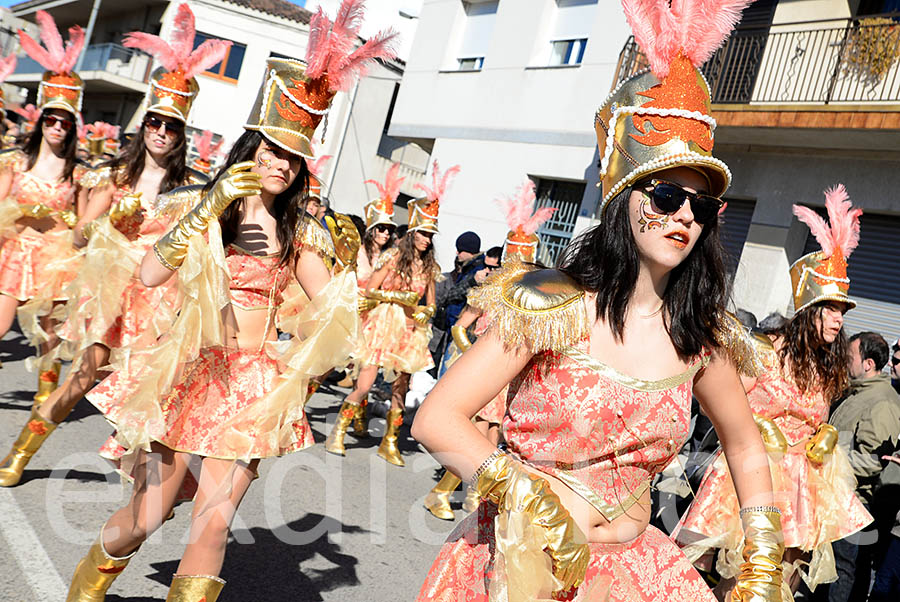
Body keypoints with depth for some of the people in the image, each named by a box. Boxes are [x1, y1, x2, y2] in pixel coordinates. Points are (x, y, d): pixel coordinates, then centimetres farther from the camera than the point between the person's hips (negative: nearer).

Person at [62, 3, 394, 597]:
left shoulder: (298, 230, 5)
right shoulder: (204, 202, -1)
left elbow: (331, 303, 2)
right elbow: (150, 274, -15)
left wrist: (346, 261, -14)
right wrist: (208, 211, -21)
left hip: (253, 381, 1)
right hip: (189, 367, -1)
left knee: (213, 522, -8)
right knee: (145, 516, 6)